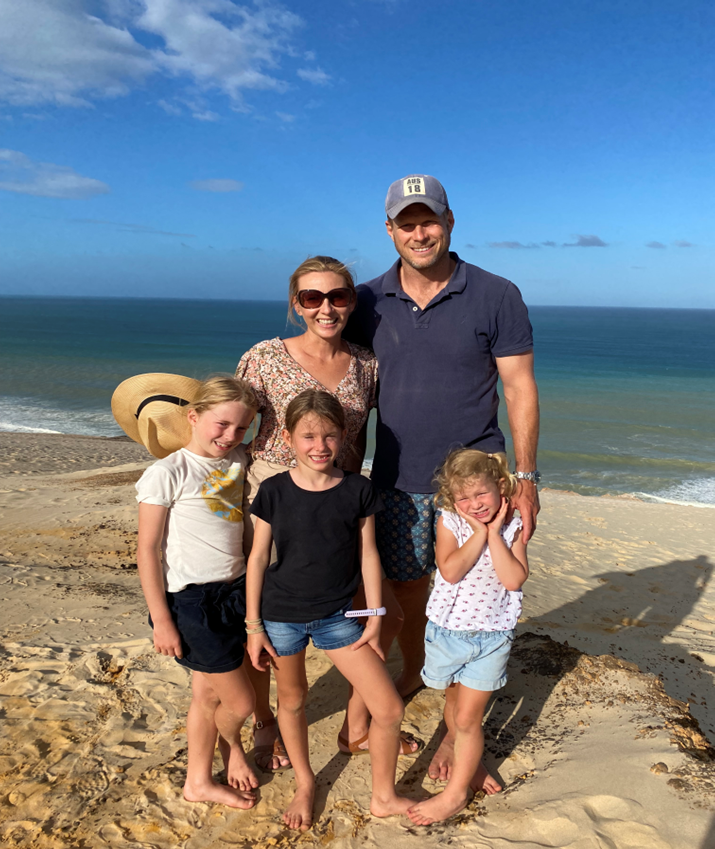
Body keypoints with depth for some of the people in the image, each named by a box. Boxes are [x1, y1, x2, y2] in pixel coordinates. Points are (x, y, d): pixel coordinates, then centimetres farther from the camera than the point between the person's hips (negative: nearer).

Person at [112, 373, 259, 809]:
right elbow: (148, 550, -12)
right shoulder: (168, 473, -15)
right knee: (240, 700, 4)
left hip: (234, 589, 6)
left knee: (209, 694, 18)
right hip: (193, 600, -6)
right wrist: (161, 620, -10)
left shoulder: (237, 462, 3)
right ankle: (232, 743, 39)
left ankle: (199, 781, 39)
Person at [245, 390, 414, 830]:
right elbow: (258, 557, -3)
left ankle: (383, 796, 25)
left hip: (337, 616, 1)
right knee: (292, 700, 19)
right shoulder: (274, 491, -10)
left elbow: (368, 555, -1)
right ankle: (305, 784, 46)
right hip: (282, 616, 0)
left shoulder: (358, 490, -8)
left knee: (389, 709, -1)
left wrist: (375, 618, 1)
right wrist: (253, 625, -1)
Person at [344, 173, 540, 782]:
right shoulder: (369, 303, 2)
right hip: (397, 478, 3)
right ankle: (412, 673, 45)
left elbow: (521, 389, -5)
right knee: (405, 588, 16)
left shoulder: (496, 297, -6)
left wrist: (526, 478, -11)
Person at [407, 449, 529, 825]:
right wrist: (480, 533, -23)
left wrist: (495, 533, -21)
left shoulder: (512, 528, -8)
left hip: (491, 635, -1)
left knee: (468, 717, 3)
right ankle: (468, 763, 48)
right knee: (455, 704, 22)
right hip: (447, 629, 1)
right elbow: (450, 571, -25)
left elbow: (514, 579, -21)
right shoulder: (450, 522, -11)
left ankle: (456, 791, 22)